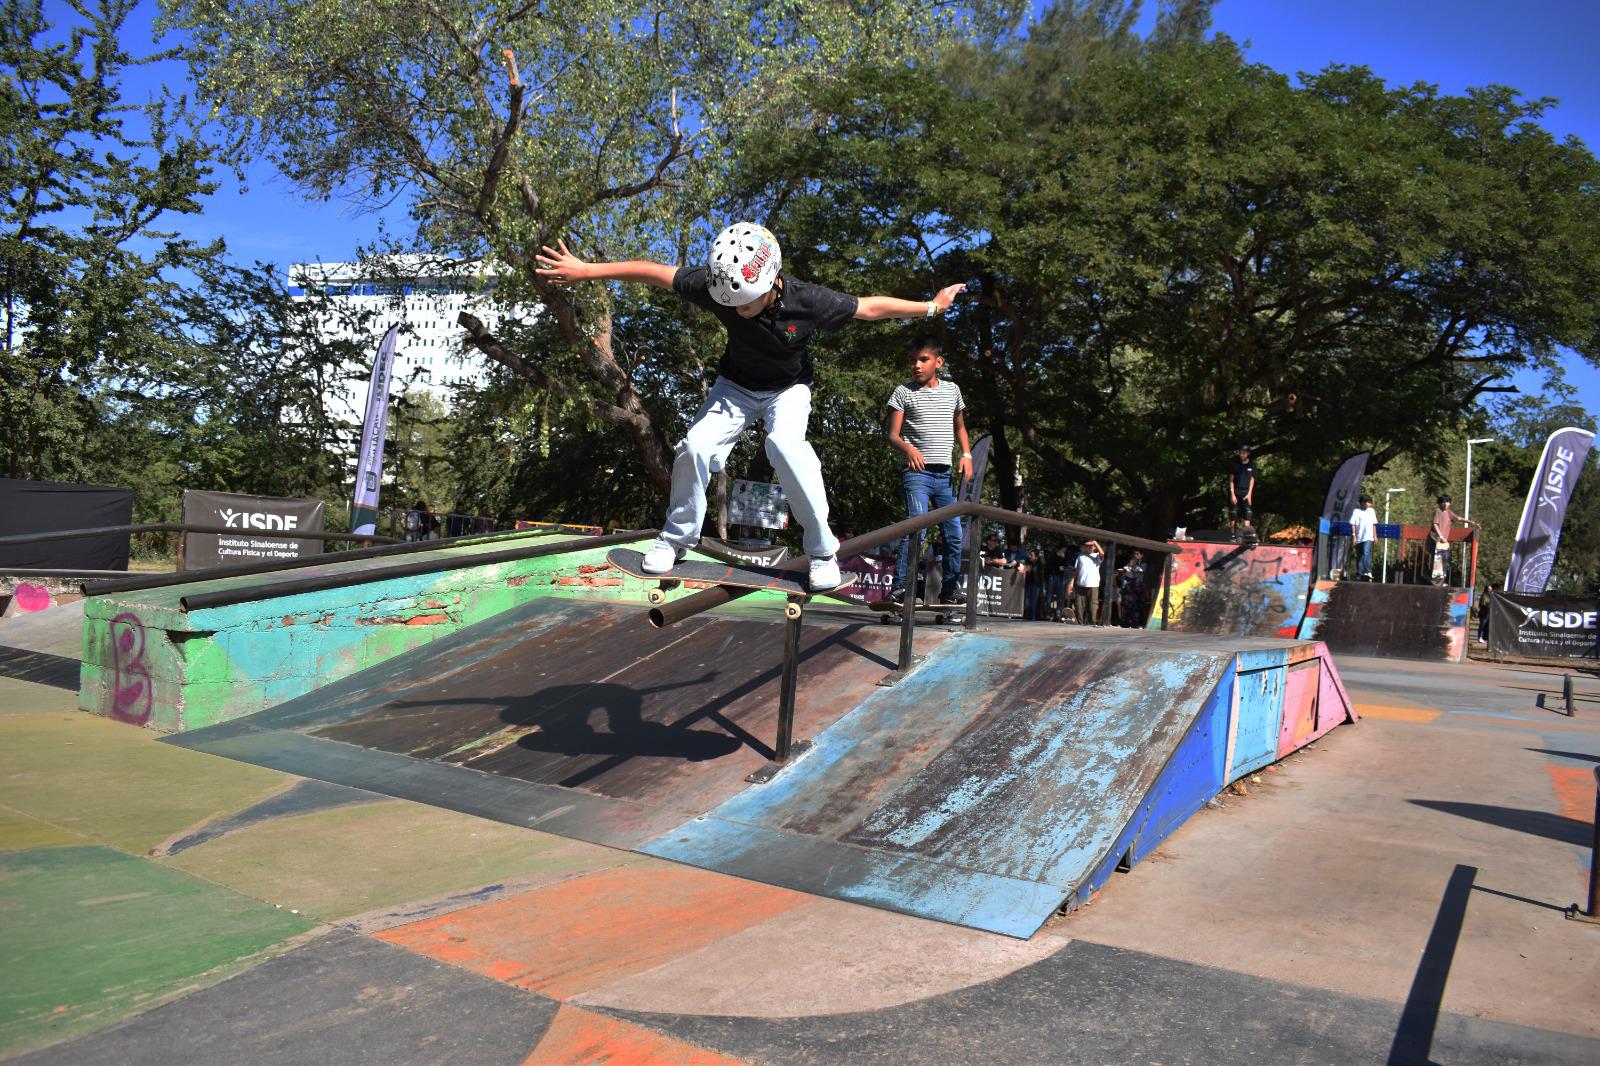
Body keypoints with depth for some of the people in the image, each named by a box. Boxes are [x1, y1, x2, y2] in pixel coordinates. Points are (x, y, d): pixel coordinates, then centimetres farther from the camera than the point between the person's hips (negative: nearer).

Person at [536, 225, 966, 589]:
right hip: (736, 384, 2)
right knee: (696, 446, -19)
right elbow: (654, 272, -19)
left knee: (785, 444, -31)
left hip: (788, 388, -2)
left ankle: (822, 550, -18)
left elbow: (869, 307, -17)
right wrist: (586, 270, -17)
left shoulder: (807, 300, -31)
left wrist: (931, 306, -10)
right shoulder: (716, 286, -27)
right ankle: (676, 538, 6)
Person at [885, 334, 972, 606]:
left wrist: (966, 454, 9)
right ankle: (899, 588, -20)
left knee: (954, 533, 7)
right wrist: (908, 448, -24)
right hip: (917, 472, -5)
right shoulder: (903, 392, 1)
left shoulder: (952, 390, 13)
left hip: (945, 474, 5)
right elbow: (892, 435, -3)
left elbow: (959, 427, 25)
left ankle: (950, 588, 21)